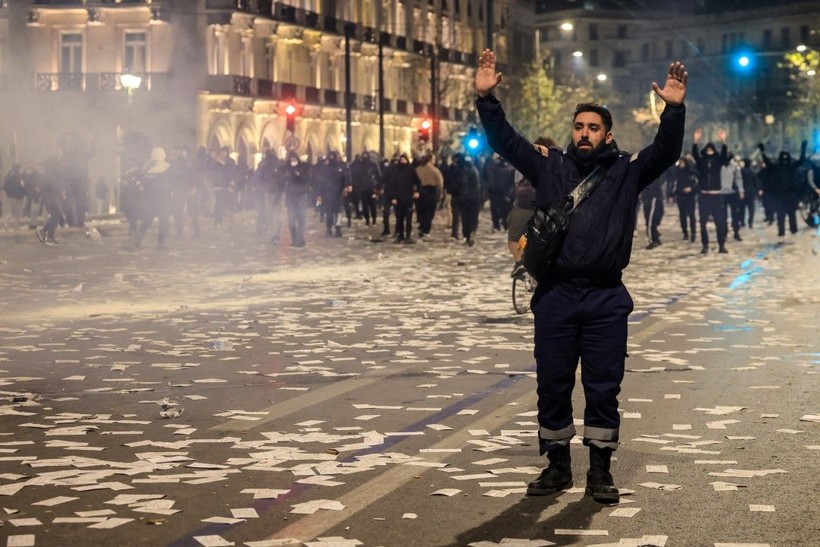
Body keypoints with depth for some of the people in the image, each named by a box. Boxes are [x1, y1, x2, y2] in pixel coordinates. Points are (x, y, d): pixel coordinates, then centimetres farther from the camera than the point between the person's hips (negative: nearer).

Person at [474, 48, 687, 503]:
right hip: (554, 296, 1)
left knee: (604, 388, 3)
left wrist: (674, 110, -22)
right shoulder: (549, 166, 8)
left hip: (606, 299, -1)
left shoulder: (626, 171, 5)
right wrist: (486, 99, -9)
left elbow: (666, 151, -7)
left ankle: (600, 472, 13)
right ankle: (557, 466, 21)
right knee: (552, 385, 7)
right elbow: (504, 140, 4)